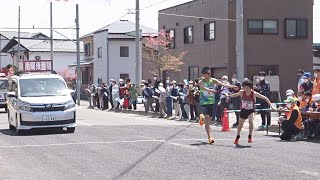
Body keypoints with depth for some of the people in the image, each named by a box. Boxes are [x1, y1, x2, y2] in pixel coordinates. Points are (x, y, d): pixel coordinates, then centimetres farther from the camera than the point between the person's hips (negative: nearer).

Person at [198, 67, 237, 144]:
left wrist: (232, 86, -22)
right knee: (207, 120, -15)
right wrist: (210, 90, -51)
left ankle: (202, 117, 48)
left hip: (211, 102, 5)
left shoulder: (213, 80, 2)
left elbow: (223, 84, -8)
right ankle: (209, 137, -15)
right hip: (204, 102, -4)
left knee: (209, 119, 13)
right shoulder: (201, 82, -9)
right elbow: (204, 88, -31)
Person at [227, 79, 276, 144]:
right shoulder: (242, 92, -15)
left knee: (251, 121, -28)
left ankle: (250, 136, -8)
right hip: (243, 110, 3)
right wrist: (229, 96, 19)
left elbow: (265, 98, -16)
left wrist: (271, 106, -19)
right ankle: (237, 137, 36)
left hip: (251, 111, -3)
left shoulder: (254, 94, -22)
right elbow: (236, 94, 10)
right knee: (240, 124, 12)